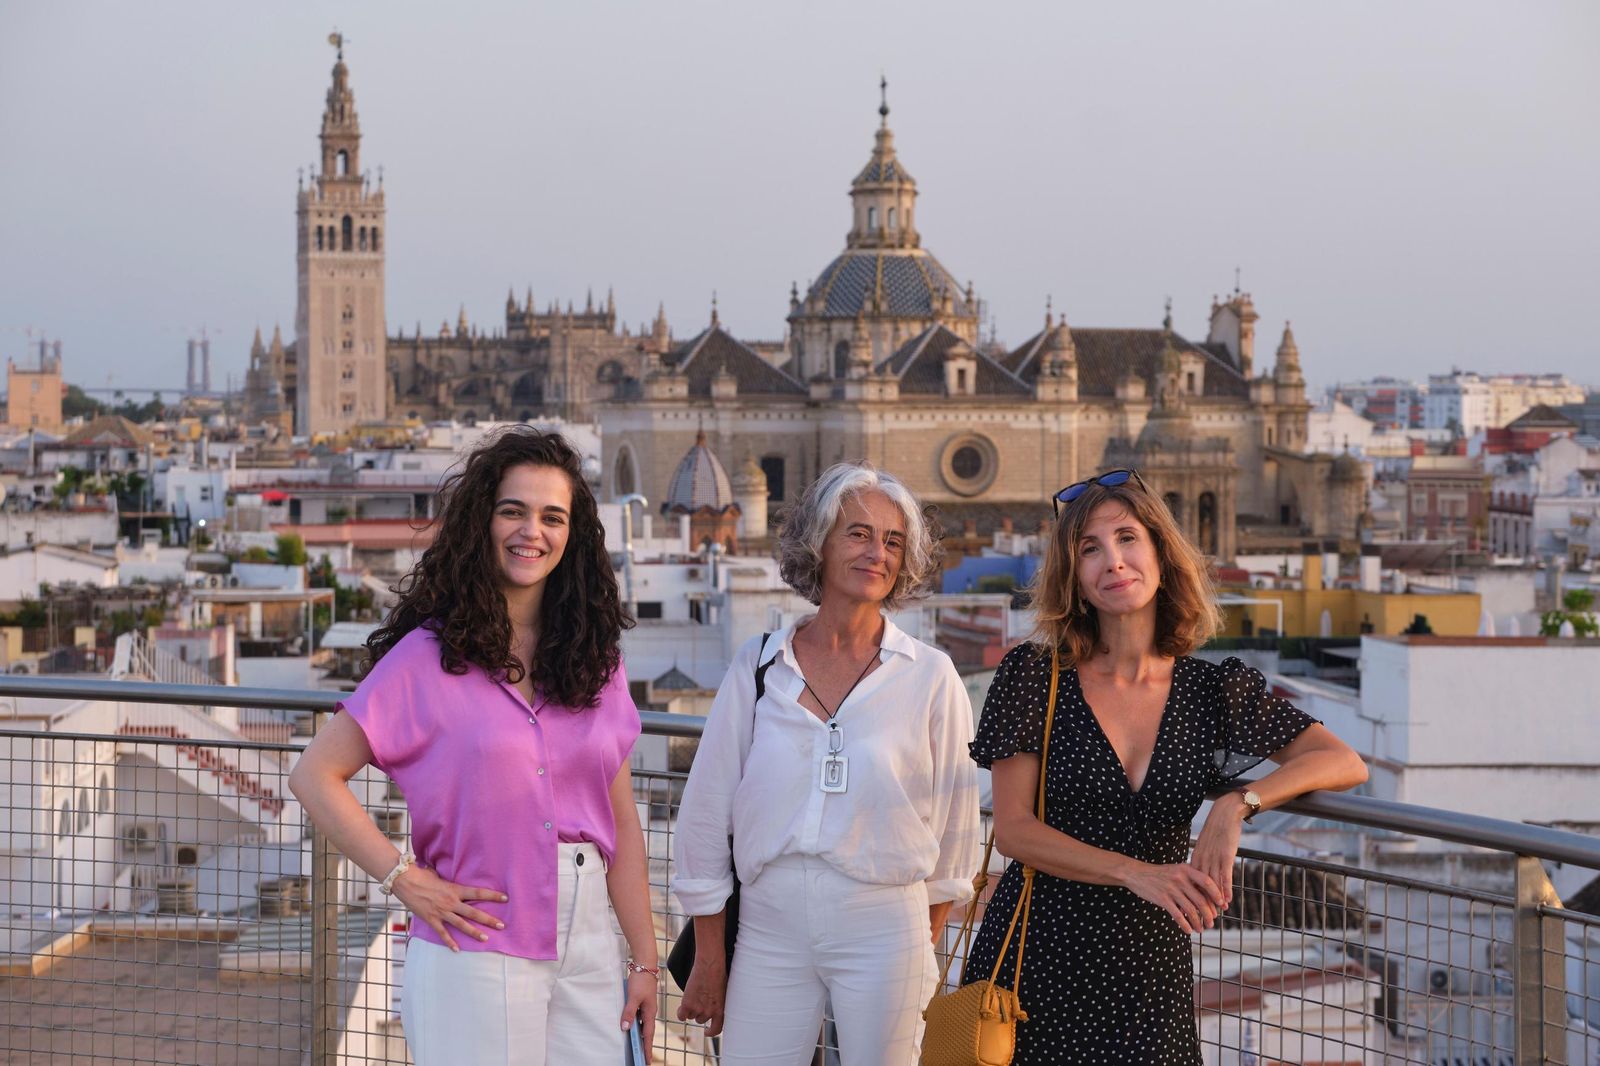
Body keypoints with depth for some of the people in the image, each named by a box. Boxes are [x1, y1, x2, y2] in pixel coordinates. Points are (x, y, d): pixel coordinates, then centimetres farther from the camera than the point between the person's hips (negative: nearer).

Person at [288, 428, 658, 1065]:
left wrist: (644, 960, 7)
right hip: (478, 948, -4)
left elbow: (622, 821, 10)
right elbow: (316, 776, -5)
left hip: (588, 947, 4)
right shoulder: (429, 656, -5)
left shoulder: (595, 657, 9)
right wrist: (405, 879, -12)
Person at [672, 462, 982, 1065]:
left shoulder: (930, 677, 0)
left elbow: (953, 815, 7)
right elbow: (706, 809, 6)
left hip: (883, 925, -1)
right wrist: (709, 956, 5)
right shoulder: (759, 666, 4)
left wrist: (928, 940, 9)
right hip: (769, 925, 1)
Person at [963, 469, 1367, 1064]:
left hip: (1151, 968, 2)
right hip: (1035, 955, -1)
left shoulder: (1214, 691, 2)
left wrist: (1237, 805, -18)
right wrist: (1135, 872, -22)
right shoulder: (1034, 675, -4)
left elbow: (1346, 764, -2)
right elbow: (1013, 830, -8)